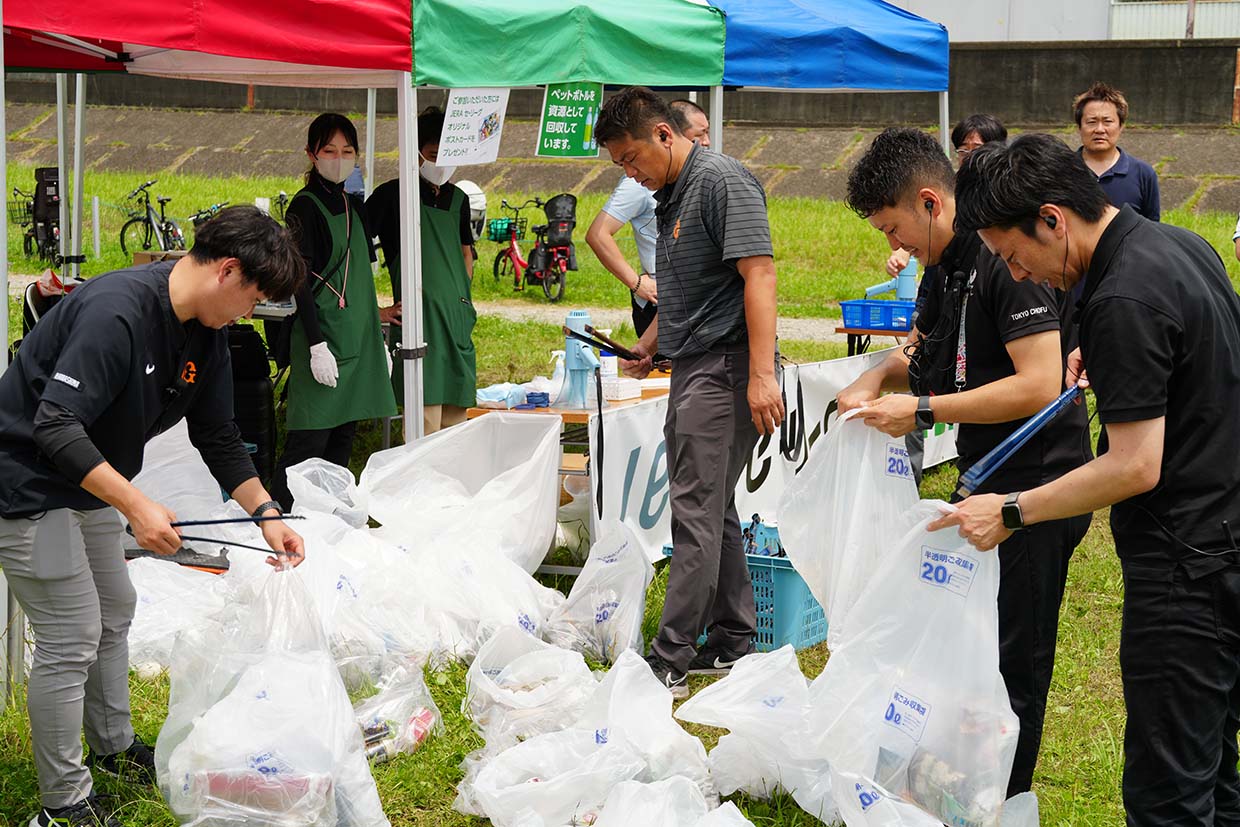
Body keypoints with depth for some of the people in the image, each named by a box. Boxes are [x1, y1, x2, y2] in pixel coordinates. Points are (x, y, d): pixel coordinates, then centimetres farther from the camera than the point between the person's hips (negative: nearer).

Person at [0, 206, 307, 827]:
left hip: (90, 481, 10)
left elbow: (218, 437, 11)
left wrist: (266, 513, 5)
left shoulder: (205, 334, -1)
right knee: (71, 638, -7)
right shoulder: (116, 312, -31)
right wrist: (136, 507, -37)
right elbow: (56, 427, -35)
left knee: (114, 612, 20)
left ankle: (113, 748, 39)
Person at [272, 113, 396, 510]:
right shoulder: (305, 206, -7)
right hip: (323, 333, -8)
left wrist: (378, 340, 20)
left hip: (358, 337, 8)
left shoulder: (354, 205, 16)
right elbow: (301, 280, -13)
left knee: (342, 439, 8)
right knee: (309, 440, -11)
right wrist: (317, 344, -20)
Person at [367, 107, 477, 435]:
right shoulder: (393, 195, -3)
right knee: (425, 429, -12)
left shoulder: (458, 199, 16)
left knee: (456, 426, 8)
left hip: (458, 322, 7)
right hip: (419, 321, -7)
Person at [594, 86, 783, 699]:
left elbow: (759, 274, -20)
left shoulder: (722, 181, -12)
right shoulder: (670, 195, 17)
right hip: (692, 366, 10)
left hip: (725, 366, -10)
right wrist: (649, 344, 14)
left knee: (697, 511, -10)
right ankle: (732, 643, 22)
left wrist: (762, 374, -26)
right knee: (711, 509, 14)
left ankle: (671, 661, -9)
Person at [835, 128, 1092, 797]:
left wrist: (922, 410, -21)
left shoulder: (1007, 258, -21)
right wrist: (879, 377, 2)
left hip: (1037, 490, -10)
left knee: (1012, 662, -2)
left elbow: (1040, 385, -27)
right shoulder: (946, 265, 10)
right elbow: (922, 350, 25)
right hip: (988, 479, 10)